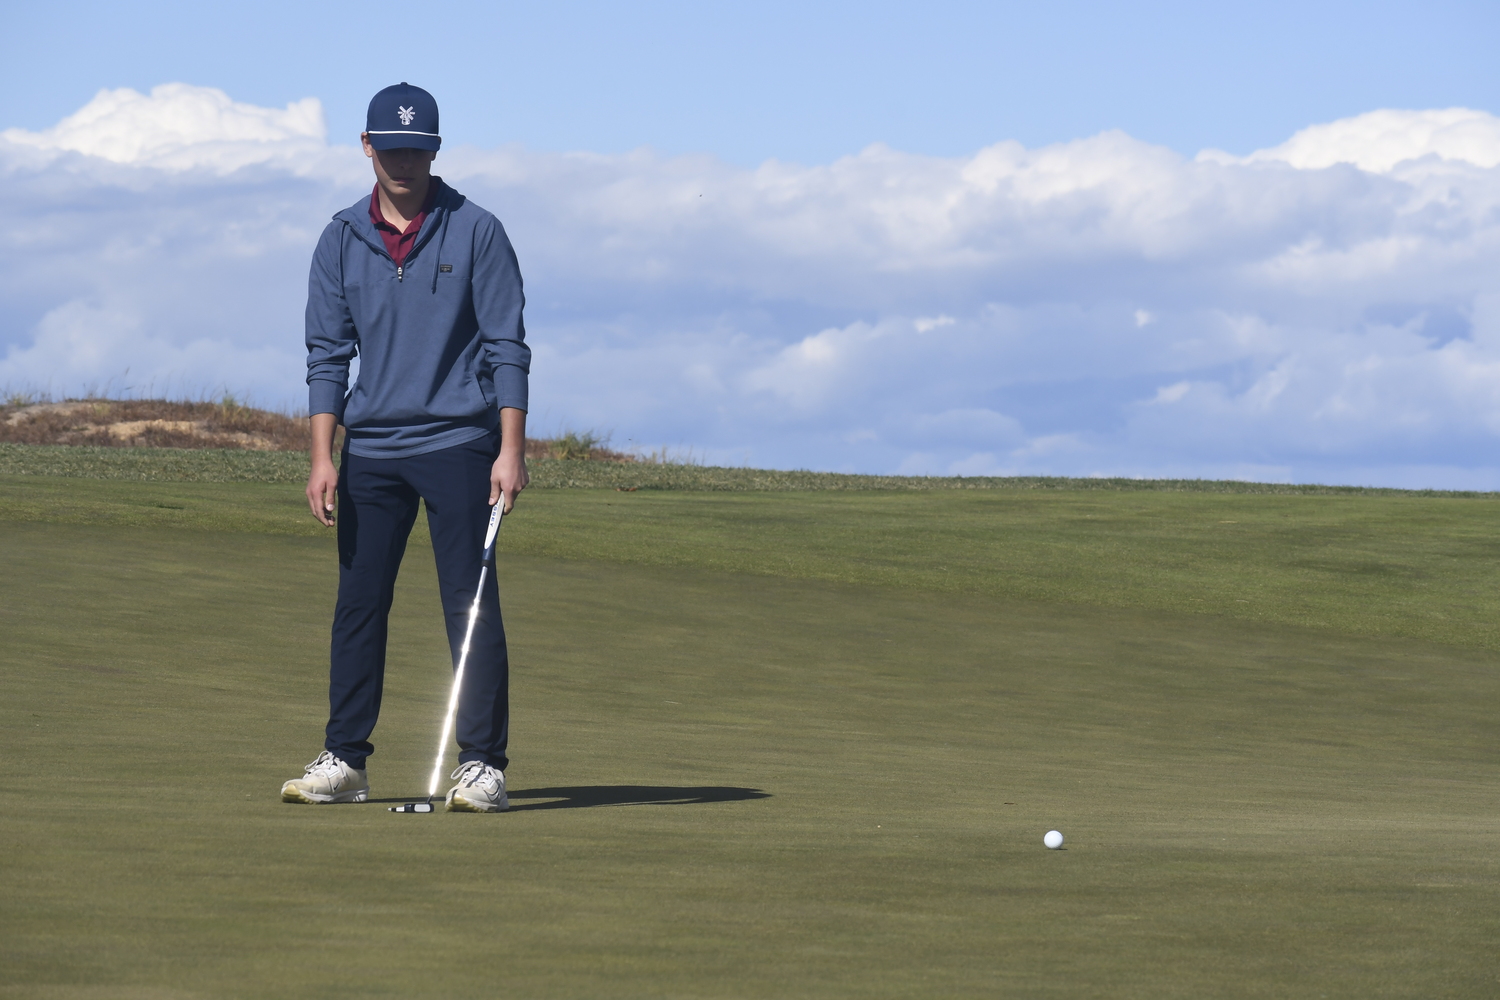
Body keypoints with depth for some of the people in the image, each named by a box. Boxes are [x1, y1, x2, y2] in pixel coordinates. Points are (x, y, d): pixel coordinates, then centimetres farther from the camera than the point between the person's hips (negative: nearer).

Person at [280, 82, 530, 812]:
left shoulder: (476, 232, -1)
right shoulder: (342, 241, 8)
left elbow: (508, 348, -2)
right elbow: (328, 354, 8)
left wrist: (511, 450, -10)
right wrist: (322, 458, -1)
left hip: (457, 443, -3)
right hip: (371, 447, 3)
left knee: (470, 605, -6)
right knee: (358, 603, 3)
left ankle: (483, 764, -4)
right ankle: (344, 761, 9)